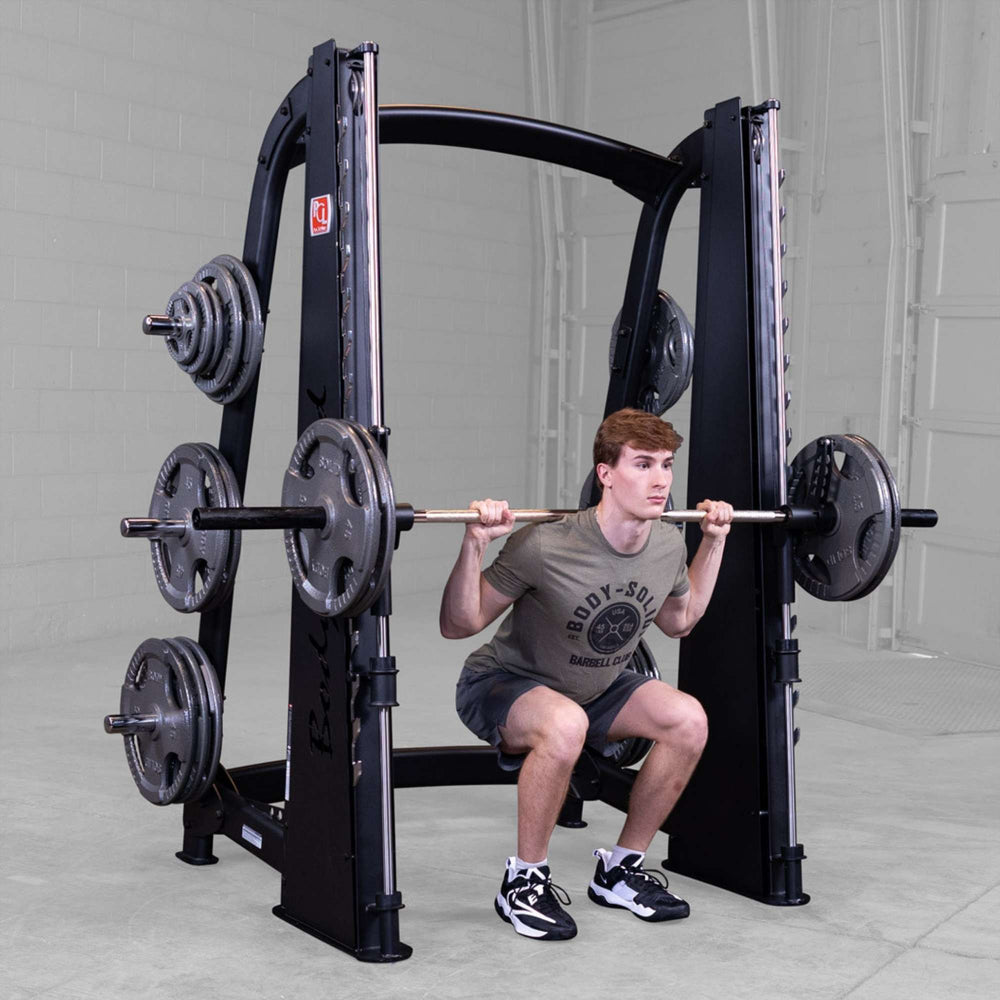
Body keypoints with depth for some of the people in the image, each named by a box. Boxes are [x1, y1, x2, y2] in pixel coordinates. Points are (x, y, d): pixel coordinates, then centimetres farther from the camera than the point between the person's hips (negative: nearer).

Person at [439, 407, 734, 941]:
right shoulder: (545, 546, -32)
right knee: (565, 724, -38)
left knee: (688, 720, -16)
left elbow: (679, 620, 11)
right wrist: (474, 544, -36)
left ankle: (620, 869, 3)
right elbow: (457, 626, -22)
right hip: (502, 684, -6)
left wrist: (714, 540, 4)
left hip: (597, 687, 6)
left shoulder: (667, 546, -12)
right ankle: (524, 880, -14)